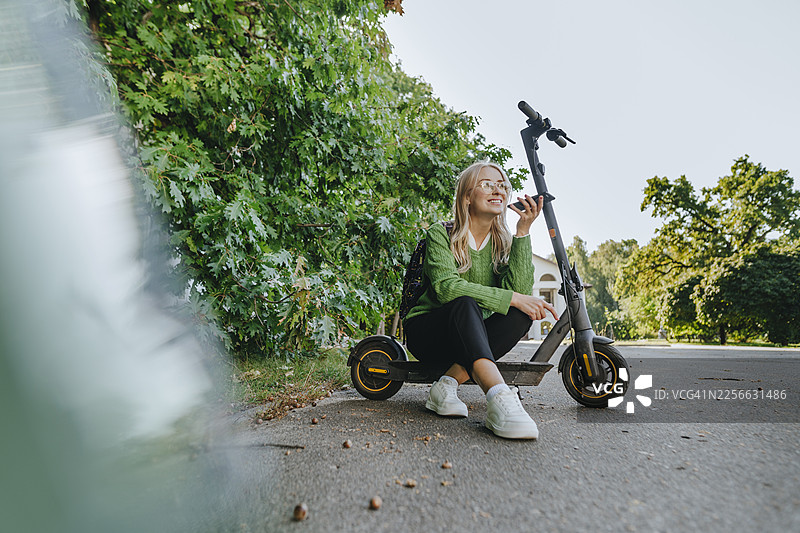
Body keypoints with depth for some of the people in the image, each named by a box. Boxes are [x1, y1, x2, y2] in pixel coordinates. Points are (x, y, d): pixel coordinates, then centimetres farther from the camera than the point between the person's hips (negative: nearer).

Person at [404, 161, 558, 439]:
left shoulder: (503, 243, 4)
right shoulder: (440, 234, -8)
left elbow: (519, 288, -15)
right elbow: (446, 286, -26)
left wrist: (523, 231, -19)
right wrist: (512, 298, -30)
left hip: (469, 337, 4)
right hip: (425, 332, -4)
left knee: (521, 315, -23)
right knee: (466, 305, -35)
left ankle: (447, 383, -25)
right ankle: (499, 399, -49)